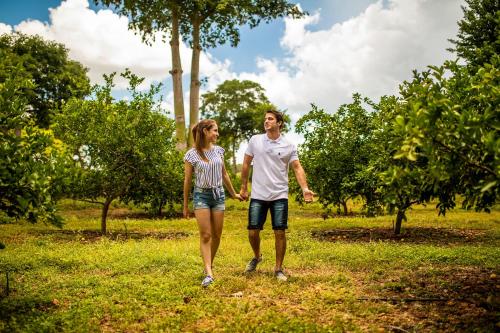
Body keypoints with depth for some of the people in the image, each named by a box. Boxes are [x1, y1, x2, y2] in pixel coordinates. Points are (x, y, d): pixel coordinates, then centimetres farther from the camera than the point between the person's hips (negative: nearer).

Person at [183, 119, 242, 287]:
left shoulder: (218, 151, 5)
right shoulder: (192, 154, -8)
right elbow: (187, 180, -2)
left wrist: (234, 194, 21)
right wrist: (185, 206, 2)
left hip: (218, 194, 4)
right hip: (201, 195, -4)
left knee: (216, 235, 6)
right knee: (205, 235, -9)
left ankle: (209, 265, 24)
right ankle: (208, 274, -11)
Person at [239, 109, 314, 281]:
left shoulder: (289, 145, 0)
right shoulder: (255, 140, 2)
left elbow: (297, 168, -3)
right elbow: (246, 165, 10)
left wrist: (305, 188, -18)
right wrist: (243, 187, 10)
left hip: (279, 196, -1)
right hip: (258, 195, 1)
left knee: (280, 233, 0)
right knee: (253, 232, 3)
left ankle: (279, 269, 15)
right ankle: (257, 257, 34)